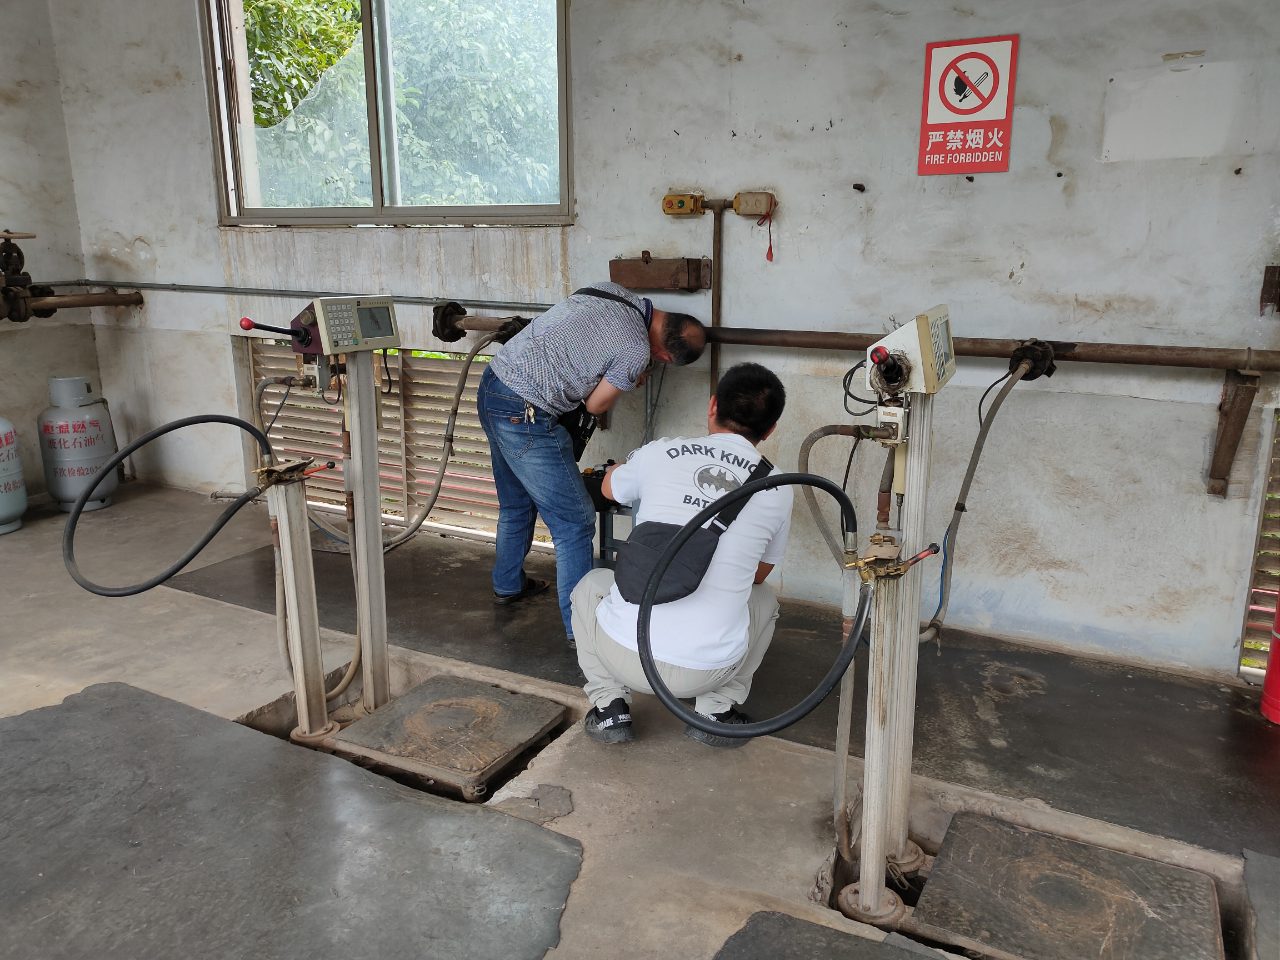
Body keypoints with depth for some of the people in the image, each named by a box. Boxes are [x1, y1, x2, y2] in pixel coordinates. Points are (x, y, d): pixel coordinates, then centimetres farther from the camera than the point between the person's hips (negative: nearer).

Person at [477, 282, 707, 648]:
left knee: (516, 504, 27)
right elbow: (596, 405, -3)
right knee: (574, 522, 1)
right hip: (525, 416, -9)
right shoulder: (637, 352, -16)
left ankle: (508, 585, 45)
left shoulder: (612, 289, 4)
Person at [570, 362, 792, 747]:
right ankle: (716, 709, 17)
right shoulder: (778, 491, 1)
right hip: (709, 669, 1)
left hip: (625, 654, 0)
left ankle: (610, 705, 19)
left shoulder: (659, 454, -1)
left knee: (590, 586, 31)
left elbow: (609, 487, 23)